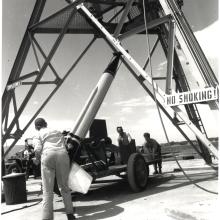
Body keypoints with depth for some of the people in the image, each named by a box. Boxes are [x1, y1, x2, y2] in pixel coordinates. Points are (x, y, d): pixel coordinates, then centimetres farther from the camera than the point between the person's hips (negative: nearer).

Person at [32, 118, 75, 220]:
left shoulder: (37, 135, 19)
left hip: (48, 155, -3)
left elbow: (37, 150, 0)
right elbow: (64, 145, 18)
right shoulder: (57, 132, 31)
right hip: (63, 155, 3)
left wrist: (38, 158, 19)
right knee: (64, 187, 15)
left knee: (47, 190, 3)